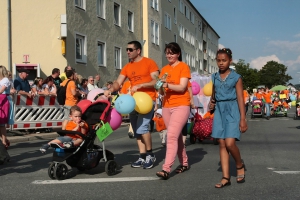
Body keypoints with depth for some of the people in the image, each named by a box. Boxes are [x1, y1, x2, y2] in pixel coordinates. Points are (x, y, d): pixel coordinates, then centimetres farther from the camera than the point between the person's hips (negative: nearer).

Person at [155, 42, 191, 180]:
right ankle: (184, 163, 26)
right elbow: (162, 92, 10)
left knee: (171, 136, -16)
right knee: (176, 136, 13)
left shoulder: (183, 67, -3)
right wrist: (161, 87, -12)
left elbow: (182, 87, -14)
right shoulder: (164, 69, 13)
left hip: (181, 106, -7)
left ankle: (166, 169, -19)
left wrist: (168, 85, -29)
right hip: (167, 106, 7)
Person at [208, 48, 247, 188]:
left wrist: (243, 119, -10)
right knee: (222, 144, 1)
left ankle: (240, 165, 14)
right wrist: (212, 102, -1)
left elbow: (240, 99, -5)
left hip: (232, 110, -4)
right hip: (219, 111, 5)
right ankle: (226, 177, 5)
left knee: (230, 143, -15)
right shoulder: (215, 77, 9)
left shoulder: (236, 77, -3)